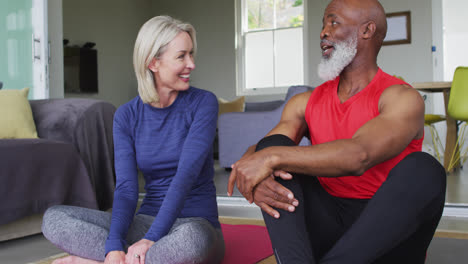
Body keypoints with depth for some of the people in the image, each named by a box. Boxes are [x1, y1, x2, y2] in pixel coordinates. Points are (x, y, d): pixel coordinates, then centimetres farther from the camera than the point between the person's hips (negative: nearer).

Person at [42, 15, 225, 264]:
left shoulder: (203, 103, -6)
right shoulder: (126, 115, 3)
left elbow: (187, 174, -17)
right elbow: (125, 188, -7)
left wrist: (151, 239, -27)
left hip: (195, 222, -3)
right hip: (146, 221, 3)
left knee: (191, 237, -40)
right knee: (53, 217, -13)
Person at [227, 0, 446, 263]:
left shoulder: (401, 98, -6)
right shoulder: (306, 103, 12)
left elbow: (360, 155, -26)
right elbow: (258, 151, 1)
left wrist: (273, 157, -30)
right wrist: (253, 175, -24)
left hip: (386, 232, -3)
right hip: (328, 226, 4)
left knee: (423, 168, -30)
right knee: (274, 144, -13)